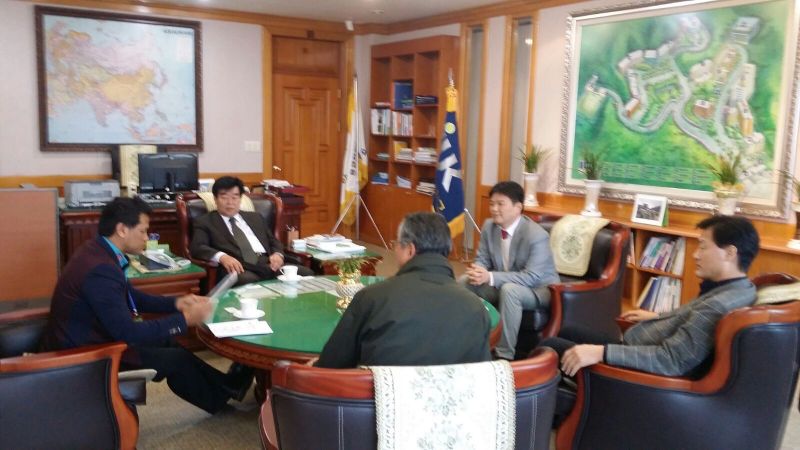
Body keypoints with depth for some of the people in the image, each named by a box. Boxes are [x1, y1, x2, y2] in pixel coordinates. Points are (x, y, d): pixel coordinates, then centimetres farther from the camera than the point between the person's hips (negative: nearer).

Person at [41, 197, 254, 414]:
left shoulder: (98, 251, 0)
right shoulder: (101, 269, -30)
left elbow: (131, 297, 14)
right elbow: (127, 332, -28)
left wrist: (176, 303, 3)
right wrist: (185, 319, -21)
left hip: (88, 339, 9)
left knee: (167, 341, 13)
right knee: (178, 359, 1)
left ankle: (221, 385, 26)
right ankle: (223, 395, 24)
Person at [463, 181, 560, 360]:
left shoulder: (537, 236, -26)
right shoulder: (489, 226, -6)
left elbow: (531, 278, -29)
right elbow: (482, 260, 1)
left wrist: (490, 277, -37)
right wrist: (477, 272, -26)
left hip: (539, 289, -7)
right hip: (503, 285, 7)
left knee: (509, 290, -37)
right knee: (464, 283, -8)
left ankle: (504, 354, -27)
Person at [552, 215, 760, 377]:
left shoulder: (719, 305, -30)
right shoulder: (738, 289, 2)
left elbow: (672, 359, -34)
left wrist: (601, 352, -36)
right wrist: (657, 317, 32)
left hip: (638, 369, -10)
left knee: (551, 345, -4)